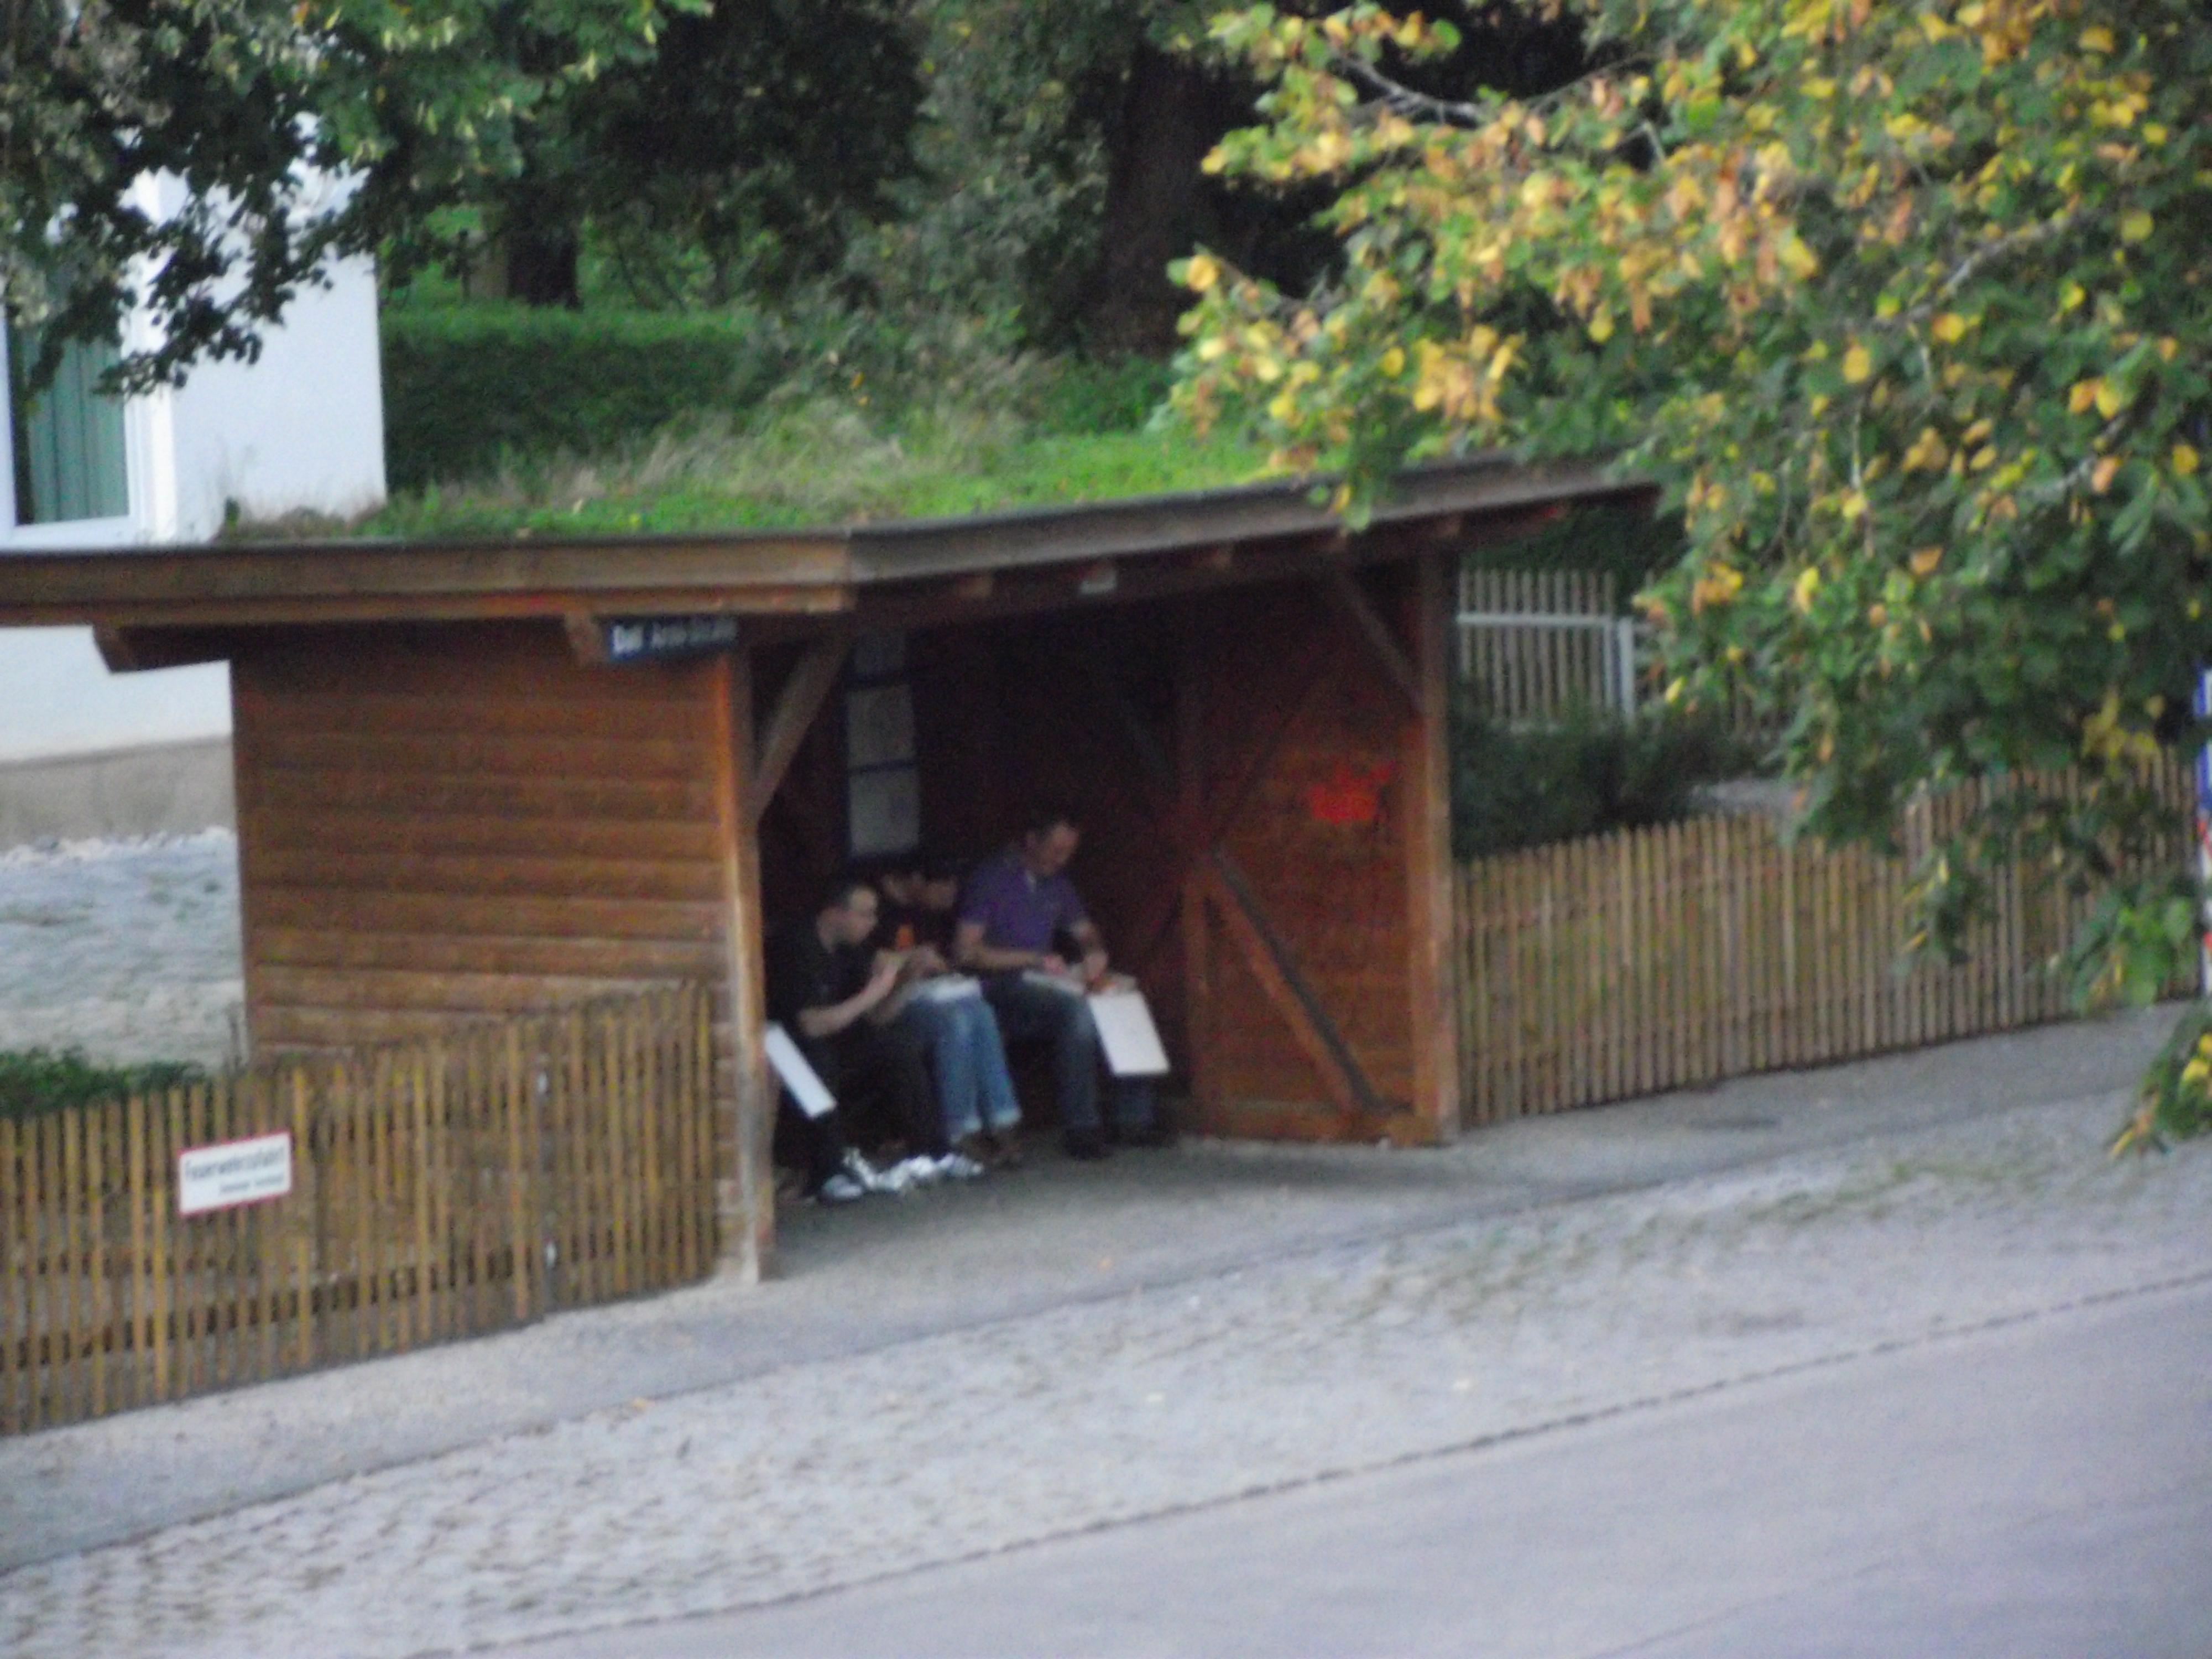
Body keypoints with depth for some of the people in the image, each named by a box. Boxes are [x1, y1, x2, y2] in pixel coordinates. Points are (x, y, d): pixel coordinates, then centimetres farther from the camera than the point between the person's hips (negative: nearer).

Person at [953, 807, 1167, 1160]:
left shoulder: (1055, 883, 18)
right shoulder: (991, 879, -4)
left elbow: (1085, 932, 26)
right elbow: (966, 952, -11)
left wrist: (1095, 953, 0)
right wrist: (1035, 960, -15)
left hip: (1043, 984, 7)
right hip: (1002, 987, -7)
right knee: (1076, 1007, -34)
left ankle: (1135, 1119, -14)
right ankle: (1081, 1127, -33)